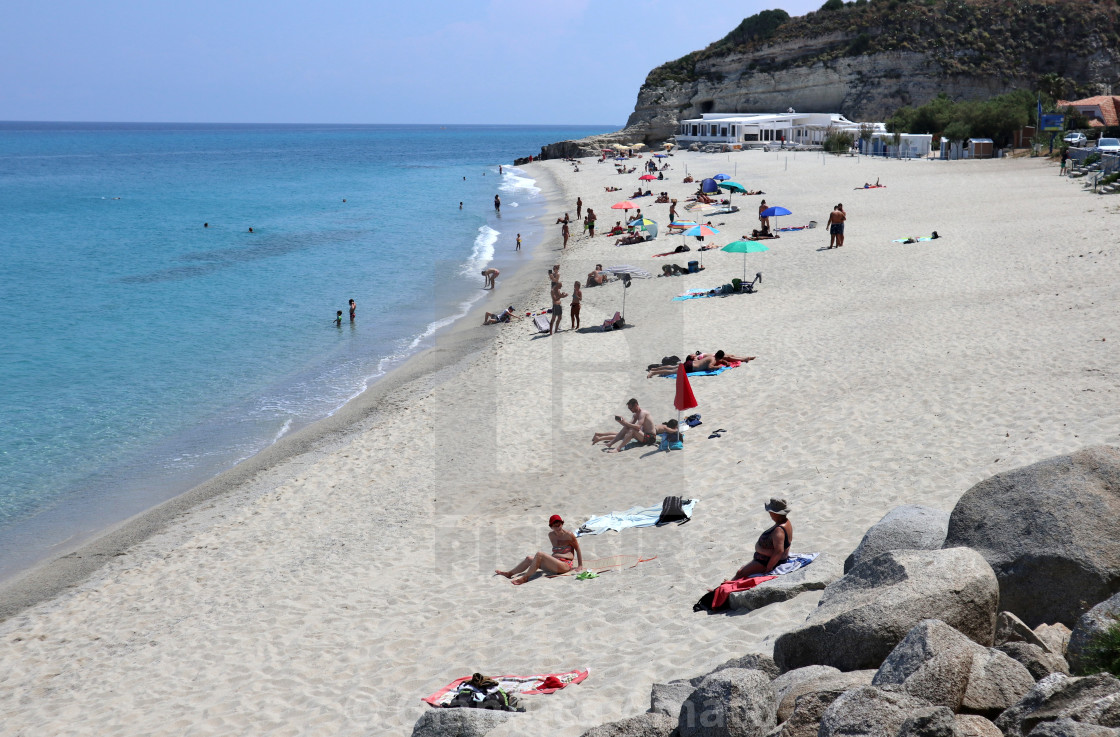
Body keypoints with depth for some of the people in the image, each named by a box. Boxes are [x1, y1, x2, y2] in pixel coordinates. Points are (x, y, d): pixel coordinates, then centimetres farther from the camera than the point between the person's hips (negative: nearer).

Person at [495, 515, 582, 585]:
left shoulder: (569, 535, -4)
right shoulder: (551, 535, 14)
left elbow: (578, 549, 5)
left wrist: (580, 565, 4)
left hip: (565, 565, -8)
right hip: (554, 564, 8)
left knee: (539, 554, -27)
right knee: (529, 558, -2)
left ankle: (525, 577, -26)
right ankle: (509, 573, 4)